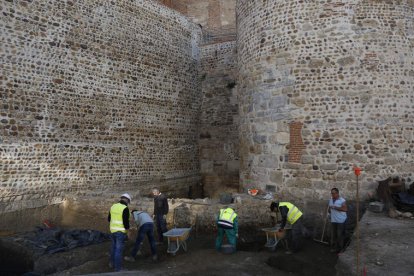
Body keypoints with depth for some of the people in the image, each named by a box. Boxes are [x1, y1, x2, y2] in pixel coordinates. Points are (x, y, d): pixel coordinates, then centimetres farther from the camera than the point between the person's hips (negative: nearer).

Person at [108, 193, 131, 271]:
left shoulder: (113, 206, 4)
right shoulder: (125, 208, -18)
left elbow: (109, 219, 12)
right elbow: (126, 221, -21)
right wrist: (127, 229, -6)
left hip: (113, 230, 7)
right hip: (121, 231, -7)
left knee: (113, 247, 23)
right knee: (119, 249, 2)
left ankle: (113, 263, 36)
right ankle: (118, 267, 10)